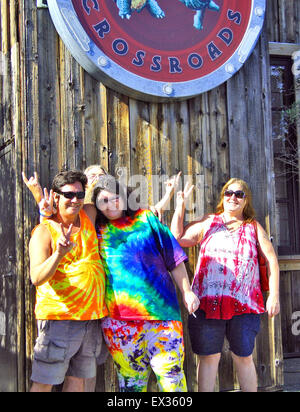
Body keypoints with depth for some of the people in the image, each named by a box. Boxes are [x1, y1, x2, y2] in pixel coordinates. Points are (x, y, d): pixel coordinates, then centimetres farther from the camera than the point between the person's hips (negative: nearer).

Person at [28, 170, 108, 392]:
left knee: (77, 378, 12)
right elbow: (37, 278, -17)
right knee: (44, 382, -3)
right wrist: (59, 253, -32)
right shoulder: (44, 230, -6)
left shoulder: (88, 218, 7)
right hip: (58, 317, -5)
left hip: (92, 316, 5)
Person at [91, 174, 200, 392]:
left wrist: (186, 291, 6)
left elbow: (173, 256, 10)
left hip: (159, 308, -1)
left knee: (170, 370, -4)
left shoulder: (145, 219, 10)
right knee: (130, 376, 6)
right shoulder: (96, 228, 12)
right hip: (118, 316, 1)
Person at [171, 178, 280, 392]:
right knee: (209, 357, 5)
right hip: (207, 302, 0)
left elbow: (272, 260, 8)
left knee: (244, 358, 8)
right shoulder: (208, 223, 12)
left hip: (244, 303, 0)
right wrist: (181, 205, 4)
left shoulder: (254, 228, 12)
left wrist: (274, 295, 0)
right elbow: (177, 238, 8)